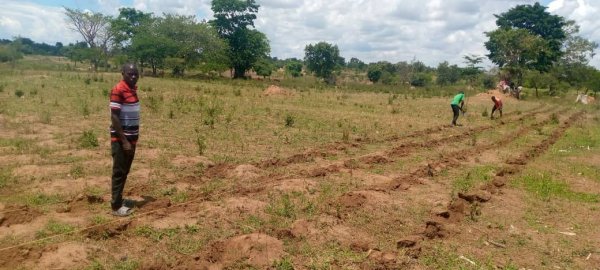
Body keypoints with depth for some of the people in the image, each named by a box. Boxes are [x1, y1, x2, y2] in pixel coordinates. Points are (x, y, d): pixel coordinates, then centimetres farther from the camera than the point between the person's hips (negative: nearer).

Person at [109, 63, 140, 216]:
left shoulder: (133, 89, 9)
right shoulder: (118, 90, -16)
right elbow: (114, 117, -19)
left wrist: (132, 138, 17)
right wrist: (124, 141, -21)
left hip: (131, 138, 8)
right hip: (120, 139, -8)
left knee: (125, 171, 16)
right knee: (119, 172, -1)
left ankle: (118, 199, 28)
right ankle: (116, 206, 8)